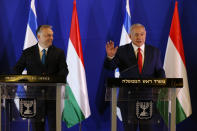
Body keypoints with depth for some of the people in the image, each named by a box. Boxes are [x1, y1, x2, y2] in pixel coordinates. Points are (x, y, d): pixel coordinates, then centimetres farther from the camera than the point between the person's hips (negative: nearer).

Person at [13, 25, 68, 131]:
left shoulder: (59, 53, 8)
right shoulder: (27, 53, 8)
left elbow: (64, 70, -1)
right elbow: (17, 69, 6)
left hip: (53, 93, 0)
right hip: (34, 93, 0)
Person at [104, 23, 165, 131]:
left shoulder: (154, 51, 8)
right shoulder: (122, 51, 1)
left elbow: (159, 70, 10)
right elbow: (110, 66, -8)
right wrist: (110, 56, -30)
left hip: (148, 96, 1)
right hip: (127, 97, -1)